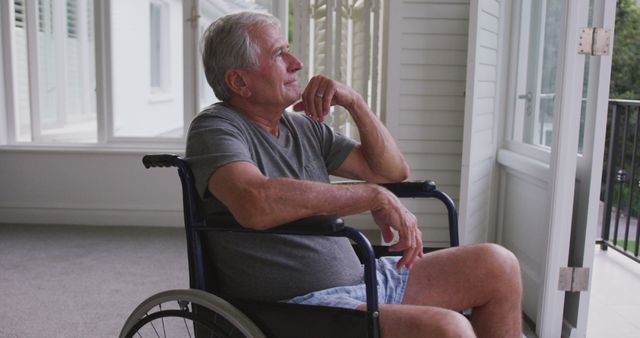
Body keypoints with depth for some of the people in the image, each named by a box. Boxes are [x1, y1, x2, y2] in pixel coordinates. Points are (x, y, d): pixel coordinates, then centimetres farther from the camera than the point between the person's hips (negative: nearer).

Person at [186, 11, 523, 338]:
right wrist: (374, 196, -23)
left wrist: (354, 102, 0)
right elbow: (255, 204, -31)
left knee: (497, 265, 1)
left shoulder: (305, 126, 13)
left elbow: (392, 170, 15)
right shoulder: (215, 127, -9)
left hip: (357, 280, 8)